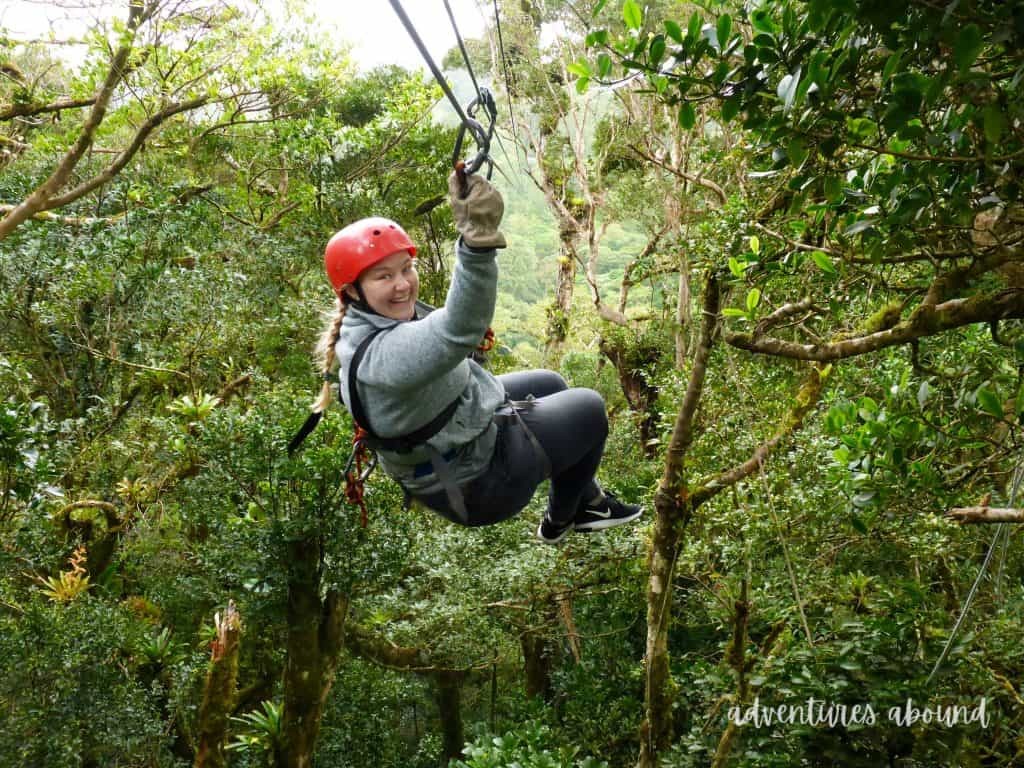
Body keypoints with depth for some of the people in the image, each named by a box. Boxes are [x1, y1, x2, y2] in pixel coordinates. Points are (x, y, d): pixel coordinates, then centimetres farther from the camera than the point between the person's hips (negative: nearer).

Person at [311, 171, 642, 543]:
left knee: (548, 384, 26)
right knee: (589, 410, 7)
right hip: (474, 486, -9)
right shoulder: (383, 354, -40)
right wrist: (478, 239, -71)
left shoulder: (371, 320, -9)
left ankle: (587, 498, 43)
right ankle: (561, 520, 31)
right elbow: (458, 330, -59)